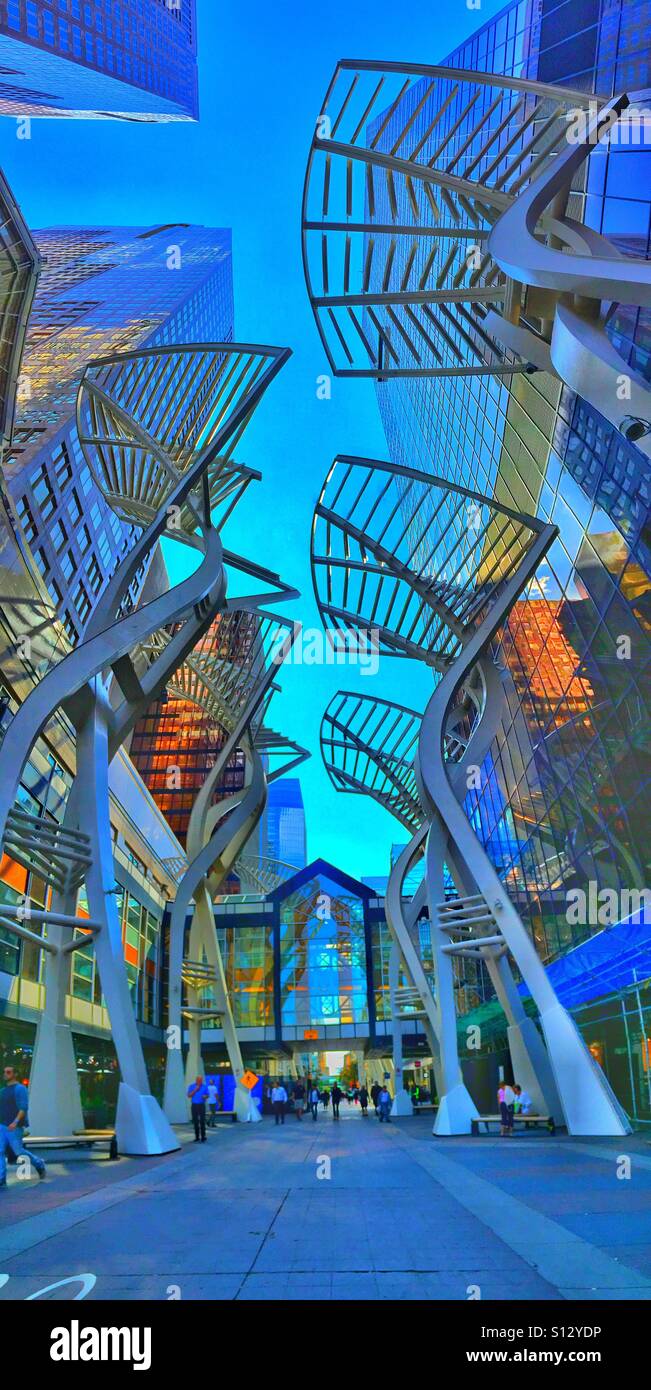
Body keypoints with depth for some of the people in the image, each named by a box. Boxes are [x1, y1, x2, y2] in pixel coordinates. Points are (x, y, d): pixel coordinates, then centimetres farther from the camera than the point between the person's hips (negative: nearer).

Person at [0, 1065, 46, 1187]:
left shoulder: (20, 1088, -8)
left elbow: (23, 1107, -17)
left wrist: (16, 1122, -29)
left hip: (14, 1127, -7)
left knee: (19, 1152, 0)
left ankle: (39, 1164, 22)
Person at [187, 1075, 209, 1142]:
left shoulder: (205, 1087, 1)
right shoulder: (191, 1086, 0)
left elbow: (207, 1096, 8)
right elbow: (189, 1095, -7)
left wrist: (205, 1096, -16)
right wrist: (195, 1090, -18)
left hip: (202, 1105, -1)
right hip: (194, 1105, 1)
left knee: (202, 1121, -9)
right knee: (195, 1121, 2)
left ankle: (203, 1137, -6)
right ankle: (197, 1137, 11)